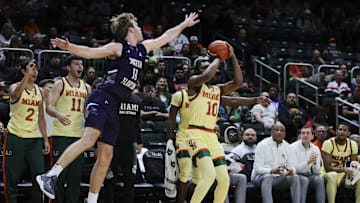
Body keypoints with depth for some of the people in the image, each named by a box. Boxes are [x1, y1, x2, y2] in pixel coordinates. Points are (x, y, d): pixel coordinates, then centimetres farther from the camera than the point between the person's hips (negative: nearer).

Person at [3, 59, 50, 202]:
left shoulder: (39, 91, 13)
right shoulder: (15, 87, -2)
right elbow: (16, 94, -30)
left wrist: (45, 139, 14)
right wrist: (27, 75, -39)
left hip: (34, 138, 4)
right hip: (15, 136, -4)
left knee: (39, 174, -5)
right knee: (12, 177, -2)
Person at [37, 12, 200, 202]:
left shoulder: (142, 48, 21)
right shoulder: (118, 47, -2)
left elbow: (164, 38, 35)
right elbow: (90, 52, -14)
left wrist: (184, 25, 44)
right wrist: (69, 47, -31)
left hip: (112, 107, 8)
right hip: (102, 99, -8)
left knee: (105, 156, 6)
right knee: (89, 139, -27)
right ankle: (50, 176, -30)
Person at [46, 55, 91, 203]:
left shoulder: (86, 87, 15)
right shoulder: (60, 84, -2)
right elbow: (49, 107, -11)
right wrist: (59, 115, -31)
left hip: (79, 135, 5)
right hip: (61, 134, -5)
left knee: (76, 173, 4)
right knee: (59, 173, -6)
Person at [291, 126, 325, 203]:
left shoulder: (316, 149, 3)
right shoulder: (293, 147, -10)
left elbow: (317, 172, -1)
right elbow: (294, 168, -18)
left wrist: (315, 163, -23)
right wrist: (308, 162, -32)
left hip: (309, 176, 4)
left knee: (319, 179, -27)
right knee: (304, 180, -34)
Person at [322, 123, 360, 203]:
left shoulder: (353, 144, -1)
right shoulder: (328, 143, -16)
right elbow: (327, 168, -20)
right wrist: (344, 169, -35)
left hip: (342, 173, 5)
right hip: (328, 173, -5)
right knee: (333, 176, -38)